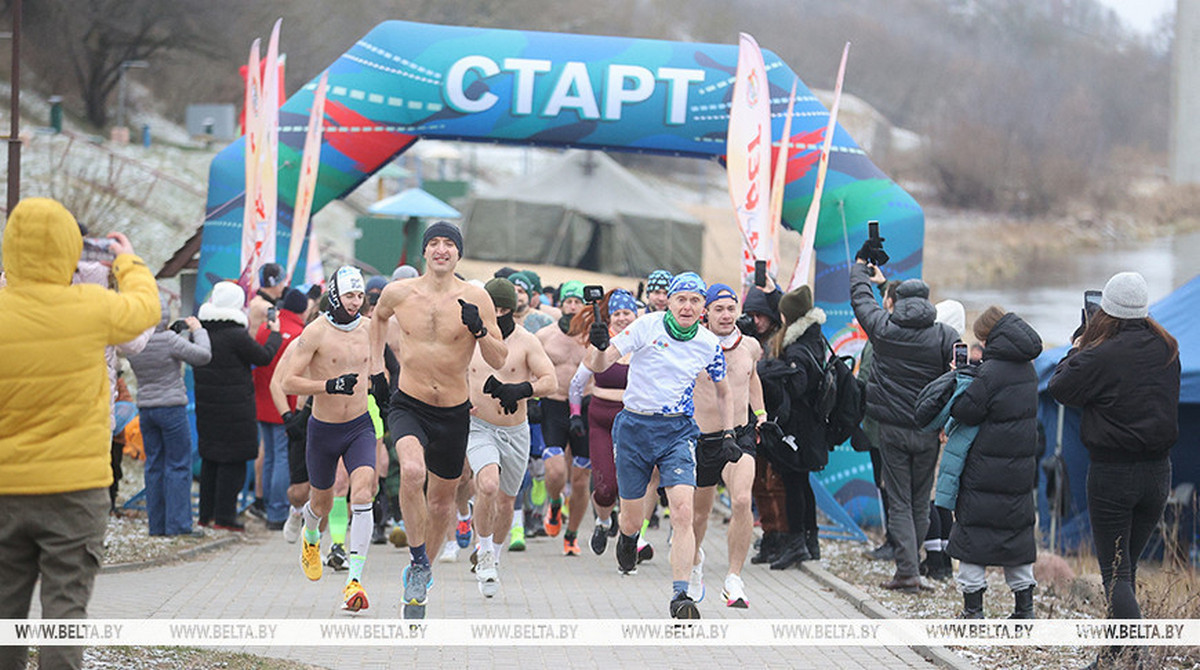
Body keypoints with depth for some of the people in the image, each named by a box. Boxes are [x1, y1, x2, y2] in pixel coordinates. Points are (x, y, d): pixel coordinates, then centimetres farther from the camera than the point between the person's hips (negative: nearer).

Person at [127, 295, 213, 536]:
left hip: (145, 408, 6)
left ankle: (156, 525, 12)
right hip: (171, 408, -6)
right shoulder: (169, 340, -16)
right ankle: (177, 523, -2)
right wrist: (197, 331, 0)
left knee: (154, 465, 11)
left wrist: (186, 334, 13)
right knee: (178, 465, 1)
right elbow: (203, 355, -14)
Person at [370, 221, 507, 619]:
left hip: (453, 413, 1)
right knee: (412, 471, -30)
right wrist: (377, 365, 15)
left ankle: (421, 571, 39)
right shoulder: (398, 293, -3)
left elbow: (499, 361, -8)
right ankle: (418, 561, -13)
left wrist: (480, 331, -26)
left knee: (442, 501, 14)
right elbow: (379, 317, 22)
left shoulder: (476, 299, -7)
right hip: (408, 406, -1)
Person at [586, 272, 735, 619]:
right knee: (632, 518, 8)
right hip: (634, 427, -1)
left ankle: (680, 595, -17)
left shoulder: (709, 344, 1)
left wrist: (728, 432, 12)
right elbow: (599, 365, -12)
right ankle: (627, 540, 47)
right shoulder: (647, 326, -8)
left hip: (677, 431, 1)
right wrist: (599, 347, -34)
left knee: (683, 510, -19)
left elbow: (722, 391, 20)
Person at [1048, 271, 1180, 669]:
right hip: (1158, 472, 6)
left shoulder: (1101, 356, -17)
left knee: (1115, 573, -1)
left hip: (1112, 475, -6)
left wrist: (1077, 350, 13)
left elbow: (1060, 388, -4)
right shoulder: (1167, 350, 1)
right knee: (1126, 568, 17)